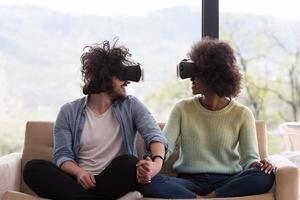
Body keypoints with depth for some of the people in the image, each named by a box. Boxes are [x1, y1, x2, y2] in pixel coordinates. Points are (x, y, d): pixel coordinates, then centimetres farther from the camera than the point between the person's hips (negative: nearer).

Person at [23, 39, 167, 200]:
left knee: (127, 162, -33)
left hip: (116, 182, -1)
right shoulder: (69, 112, 8)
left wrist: (157, 162, -32)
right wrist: (79, 172, -23)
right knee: (33, 168, -22)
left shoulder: (131, 106, 7)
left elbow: (153, 134, -8)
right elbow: (62, 155, 1)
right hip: (81, 181, 1)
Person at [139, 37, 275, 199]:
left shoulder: (241, 114, 4)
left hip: (227, 182, 0)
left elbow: (250, 157, 2)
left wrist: (259, 165, -23)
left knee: (265, 177, -32)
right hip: (188, 181, 0)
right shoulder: (183, 109, 8)